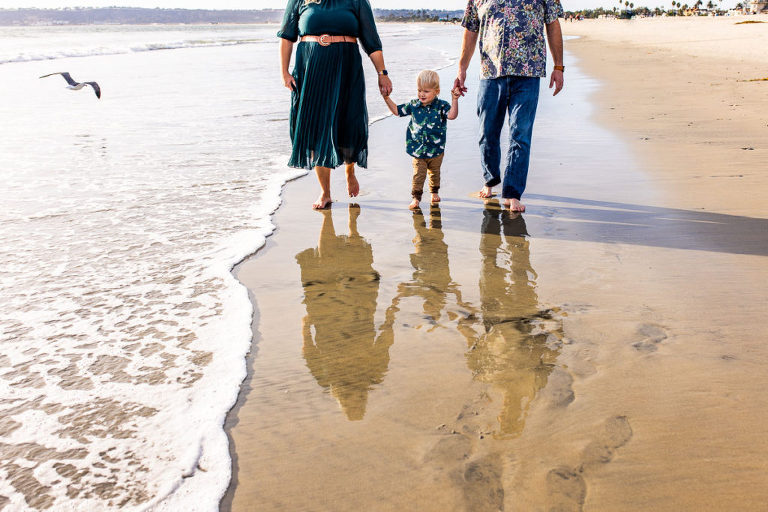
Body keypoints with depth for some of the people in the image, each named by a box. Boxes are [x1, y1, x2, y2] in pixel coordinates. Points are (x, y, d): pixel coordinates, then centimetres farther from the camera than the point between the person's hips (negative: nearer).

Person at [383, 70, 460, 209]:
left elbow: (452, 115, -24)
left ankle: (434, 192, 40)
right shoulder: (413, 105, -1)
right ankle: (416, 197, 6)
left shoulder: (441, 105, -9)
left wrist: (454, 100, -34)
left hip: (436, 150, 0)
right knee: (418, 174, -3)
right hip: (418, 150, 0)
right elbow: (397, 110, 8)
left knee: (434, 172, 18)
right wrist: (387, 98, 1)